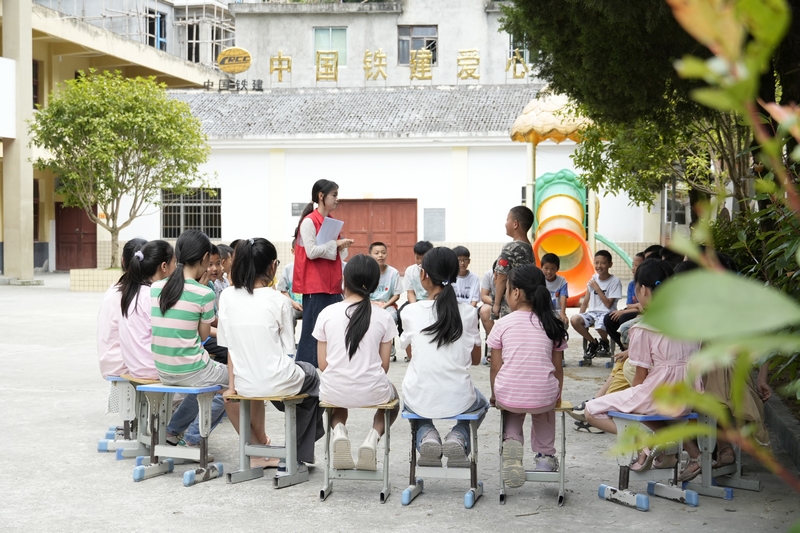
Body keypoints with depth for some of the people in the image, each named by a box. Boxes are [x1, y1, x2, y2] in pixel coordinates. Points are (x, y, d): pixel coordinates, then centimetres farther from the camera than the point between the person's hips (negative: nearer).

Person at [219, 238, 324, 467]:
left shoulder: (227, 296, -2)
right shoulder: (279, 301, -11)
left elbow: (230, 345, 2)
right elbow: (288, 351, -6)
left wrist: (232, 385, 7)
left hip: (245, 384, 3)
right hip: (277, 383, -3)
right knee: (311, 375, 29)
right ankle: (300, 453, 35)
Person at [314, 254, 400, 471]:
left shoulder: (327, 313, -3)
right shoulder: (384, 317, -4)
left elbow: (323, 363, 2)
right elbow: (384, 365, 1)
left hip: (334, 391, 1)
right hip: (372, 392, -1)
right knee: (392, 395, 36)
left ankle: (339, 431, 4)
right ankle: (373, 438, 4)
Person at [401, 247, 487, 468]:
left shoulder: (411, 312, -8)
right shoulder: (468, 313, -5)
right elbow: (475, 359, 6)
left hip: (420, 400, 0)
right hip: (458, 400, 0)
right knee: (481, 403, 36)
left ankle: (427, 437, 6)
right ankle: (458, 439, 6)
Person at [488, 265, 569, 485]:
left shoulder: (502, 324, -3)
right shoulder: (553, 325, 3)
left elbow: (495, 367, 1)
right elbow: (557, 368, 8)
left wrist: (495, 395, 18)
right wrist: (558, 395, 24)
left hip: (507, 395, -2)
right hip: (543, 396, 2)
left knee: (512, 407, 34)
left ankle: (511, 441, 7)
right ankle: (545, 455, 30)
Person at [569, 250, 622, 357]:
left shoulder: (615, 281, -7)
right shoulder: (593, 279, 9)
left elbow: (608, 304, -12)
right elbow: (585, 301, 12)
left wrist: (597, 288, -11)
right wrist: (581, 319, 3)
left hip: (607, 313, -5)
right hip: (592, 312, 5)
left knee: (600, 325, -39)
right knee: (574, 319, -25)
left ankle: (604, 341, 1)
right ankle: (593, 343, 0)